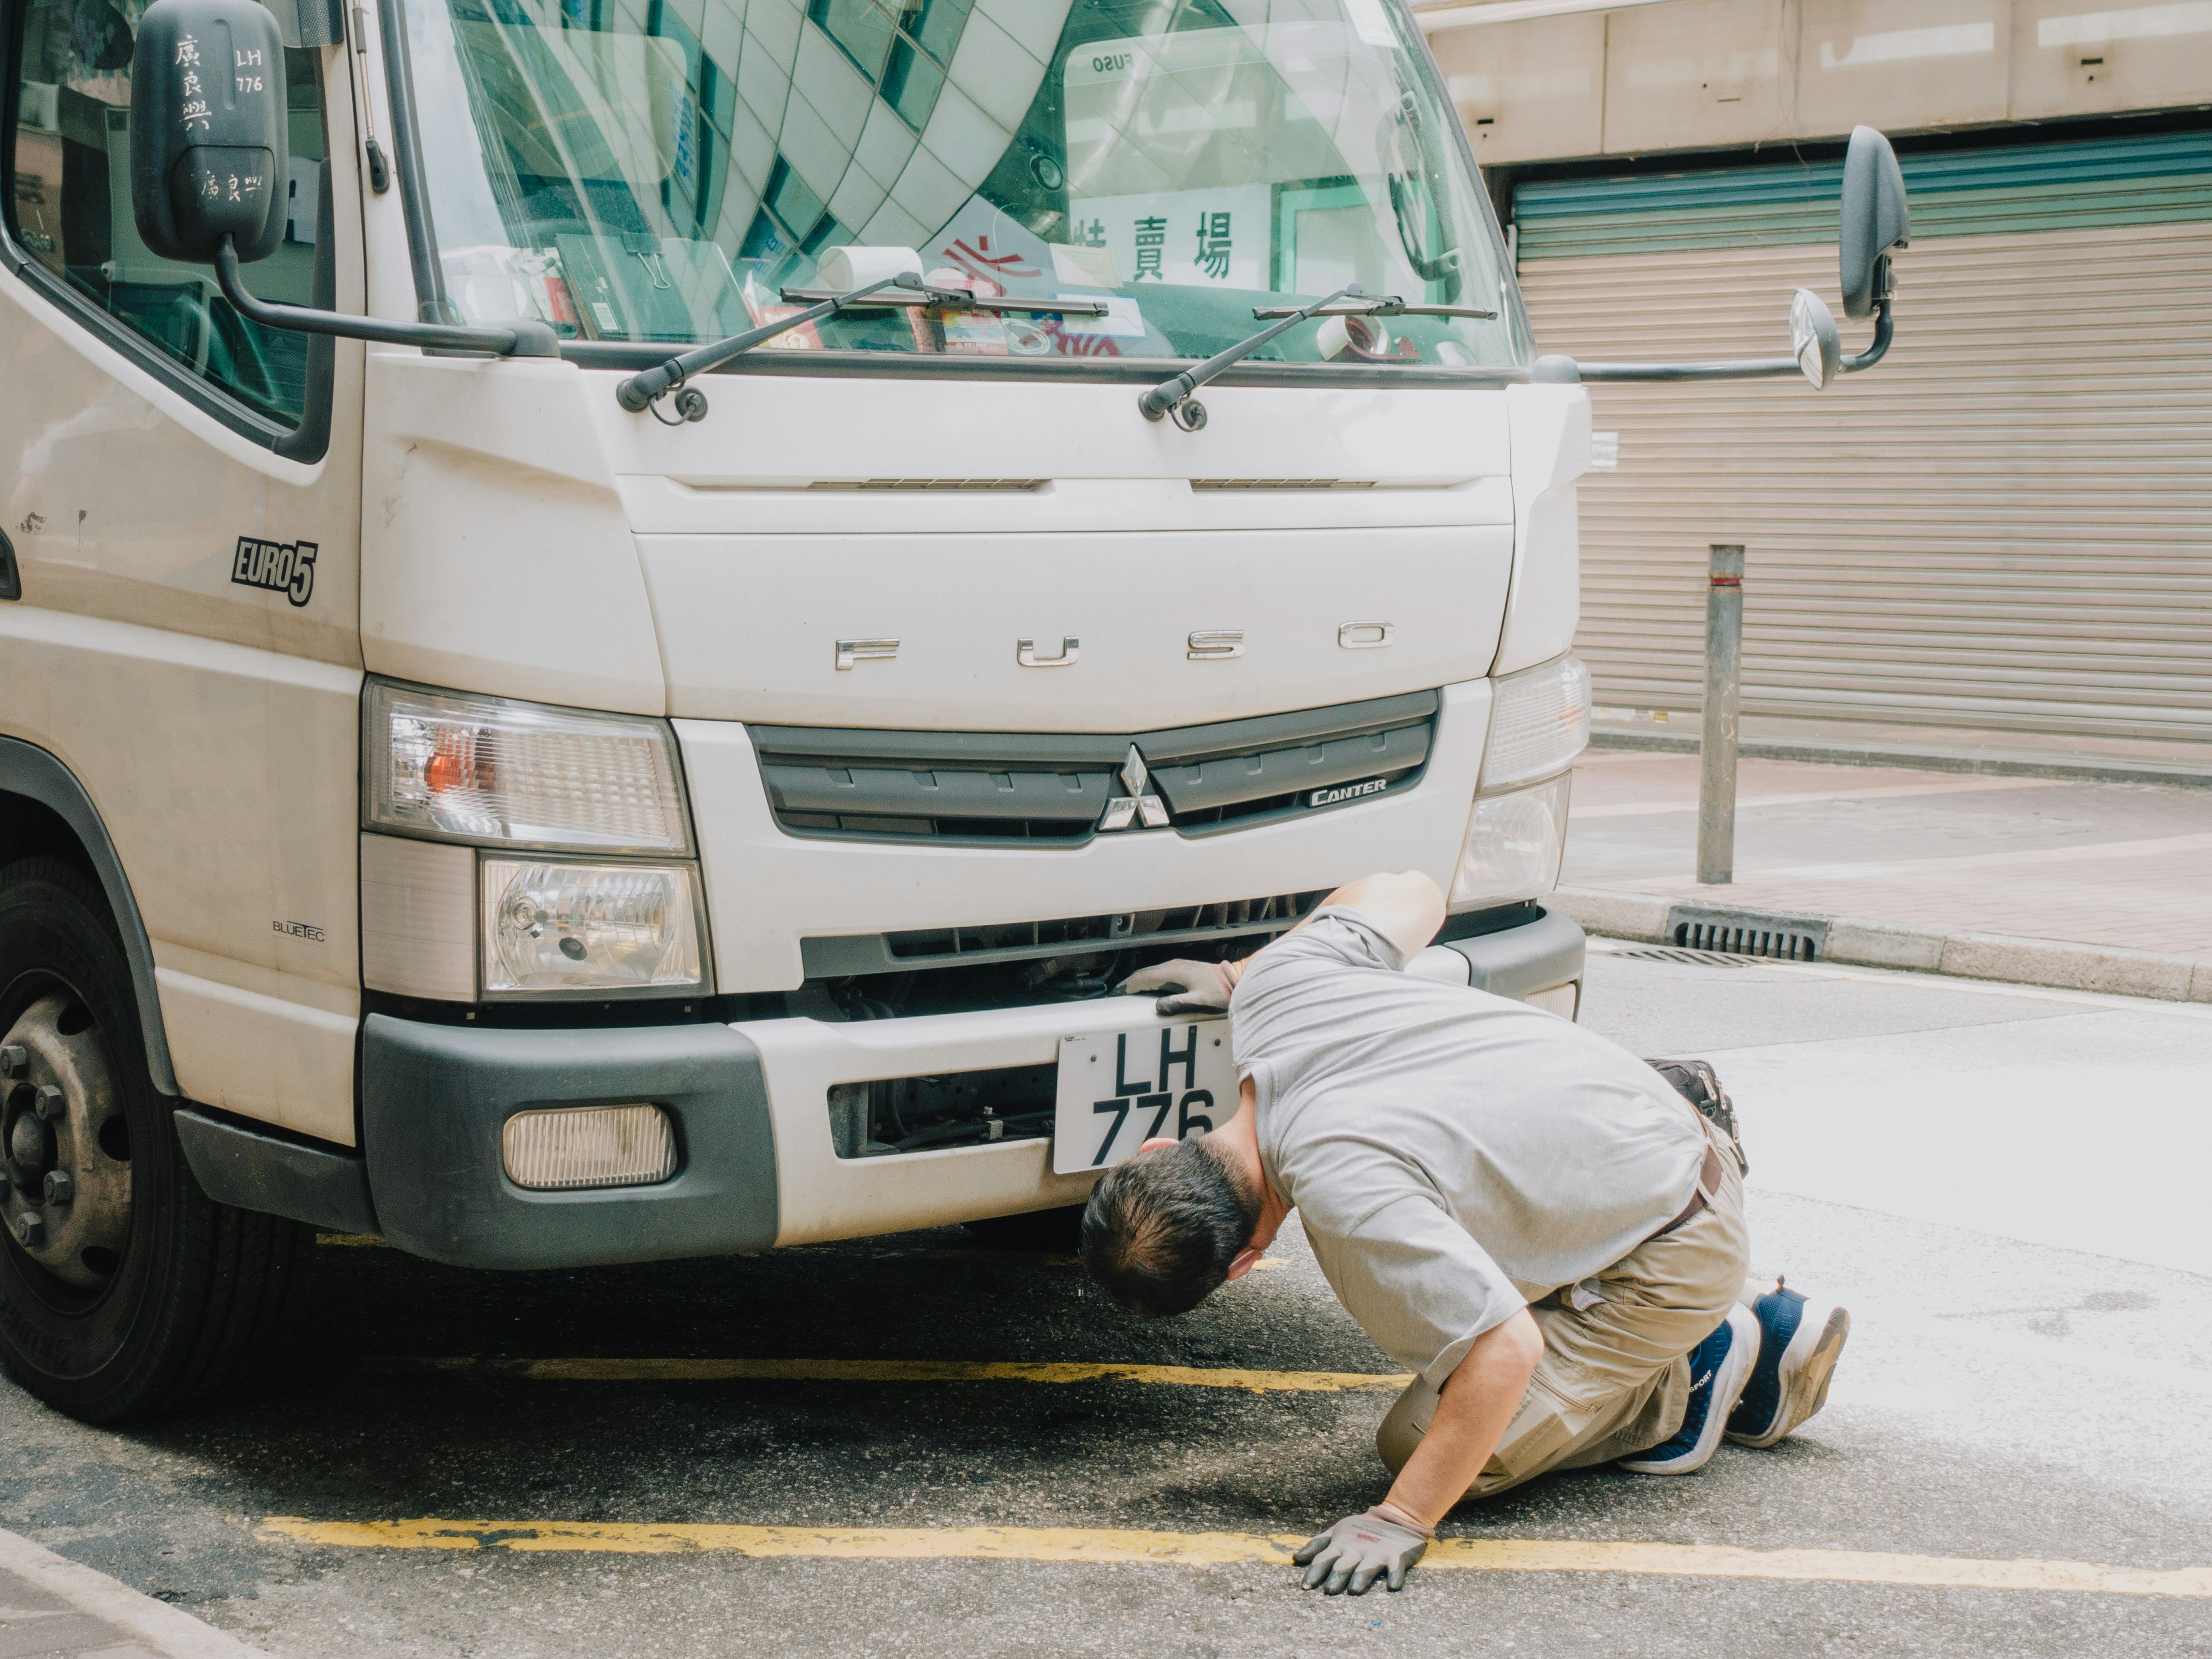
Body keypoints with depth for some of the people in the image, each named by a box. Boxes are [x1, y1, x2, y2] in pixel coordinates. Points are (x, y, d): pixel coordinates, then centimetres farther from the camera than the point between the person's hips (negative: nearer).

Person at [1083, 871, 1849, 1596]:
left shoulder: (1341, 1188, -35)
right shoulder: (1277, 986, -13)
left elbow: (1507, 1350, -35)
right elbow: (1410, 893, 7)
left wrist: (1401, 1523, -28)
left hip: (1673, 1252, -9)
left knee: (1421, 1447, -9)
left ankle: (1695, 1379, 6)